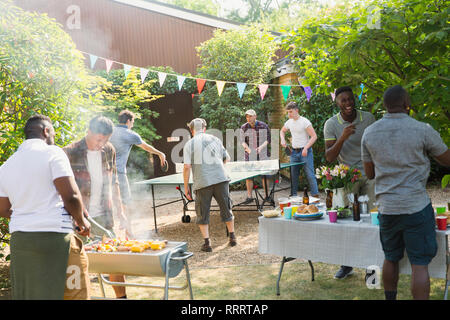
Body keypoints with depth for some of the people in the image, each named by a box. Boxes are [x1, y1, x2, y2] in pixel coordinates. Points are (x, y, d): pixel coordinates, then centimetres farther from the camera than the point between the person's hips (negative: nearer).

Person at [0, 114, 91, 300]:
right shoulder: (52, 153, -6)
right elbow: (71, 196, -15)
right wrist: (81, 221, 1)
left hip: (18, 240, 6)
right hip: (54, 236, -6)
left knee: (25, 294, 14)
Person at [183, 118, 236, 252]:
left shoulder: (189, 144, 2)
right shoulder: (215, 139, 11)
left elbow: (187, 167, -6)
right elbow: (227, 158, 19)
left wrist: (186, 187, 0)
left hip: (202, 183, -2)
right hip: (221, 179, 3)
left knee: (202, 214, 11)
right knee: (226, 210, 17)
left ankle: (207, 243, 10)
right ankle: (232, 237, 24)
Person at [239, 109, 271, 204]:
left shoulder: (263, 126, -1)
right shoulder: (243, 127, 5)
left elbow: (268, 139, -1)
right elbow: (242, 141, 2)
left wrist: (261, 147, -18)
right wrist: (247, 148, -17)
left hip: (263, 154, -2)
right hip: (249, 155, 2)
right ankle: (249, 197, 9)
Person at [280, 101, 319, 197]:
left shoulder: (305, 122, -11)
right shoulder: (289, 122, 8)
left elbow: (314, 136, -15)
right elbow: (282, 131, 28)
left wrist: (306, 148, -24)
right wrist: (282, 140, 8)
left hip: (305, 151, -6)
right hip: (294, 151, 6)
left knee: (310, 174, -7)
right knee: (293, 174, 9)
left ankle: (315, 196, -1)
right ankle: (293, 195, 19)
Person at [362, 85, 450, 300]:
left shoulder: (369, 133, 2)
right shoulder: (423, 130, -9)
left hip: (386, 208, 4)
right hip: (416, 207, -4)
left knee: (390, 259, 19)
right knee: (420, 264, 4)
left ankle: (390, 298, 32)